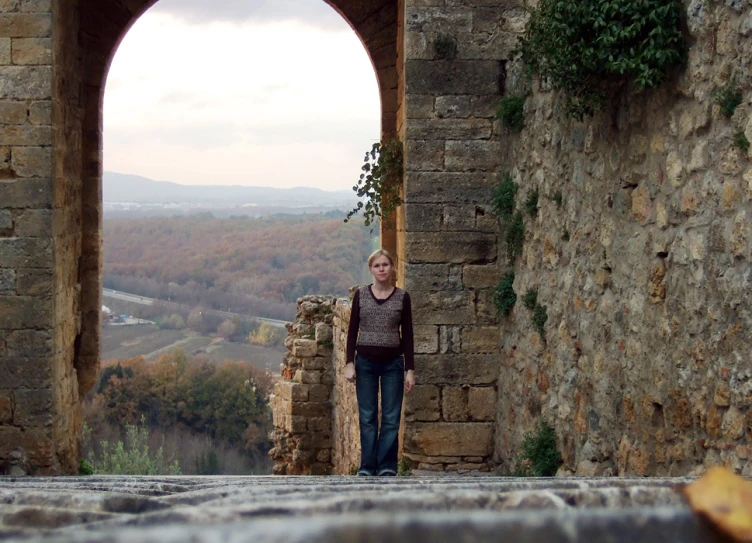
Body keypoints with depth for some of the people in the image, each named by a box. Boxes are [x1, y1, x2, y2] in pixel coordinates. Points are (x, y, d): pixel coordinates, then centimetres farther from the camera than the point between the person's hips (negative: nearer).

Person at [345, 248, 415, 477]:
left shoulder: (402, 297, 2)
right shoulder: (361, 295, 3)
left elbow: (408, 335, 3)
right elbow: (353, 330, 5)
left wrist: (410, 369, -1)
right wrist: (349, 363, -3)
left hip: (393, 363, 0)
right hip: (365, 362, 0)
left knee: (391, 418, -1)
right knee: (367, 417, 2)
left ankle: (387, 466, 4)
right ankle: (367, 467, 6)